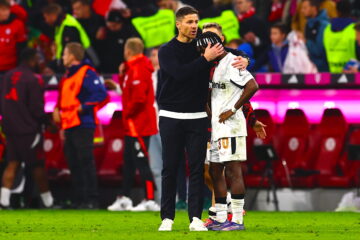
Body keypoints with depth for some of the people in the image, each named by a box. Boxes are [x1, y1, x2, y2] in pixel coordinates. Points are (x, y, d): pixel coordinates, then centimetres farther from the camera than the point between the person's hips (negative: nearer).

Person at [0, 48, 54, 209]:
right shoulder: (33, 79, -15)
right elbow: (36, 107, -17)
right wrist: (46, 122, -3)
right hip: (28, 129, -7)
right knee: (38, 166, 2)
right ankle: (48, 202, 11)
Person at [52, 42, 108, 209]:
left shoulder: (87, 73, -8)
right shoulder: (68, 76, 21)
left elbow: (101, 93, -19)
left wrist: (84, 107, -17)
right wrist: (57, 109, 12)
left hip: (82, 125, -10)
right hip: (69, 126, 10)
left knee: (86, 162, -11)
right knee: (74, 164, 8)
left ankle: (91, 199, -12)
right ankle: (79, 199, 12)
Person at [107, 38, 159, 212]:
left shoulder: (137, 70, -17)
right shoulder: (132, 69, 16)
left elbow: (139, 98, -26)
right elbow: (127, 92, 19)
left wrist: (128, 113, -14)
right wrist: (122, 74, 9)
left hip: (138, 125, -11)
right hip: (132, 125, 11)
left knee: (141, 161, -9)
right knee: (128, 162, 15)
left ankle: (150, 200, -9)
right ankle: (124, 199, 22)